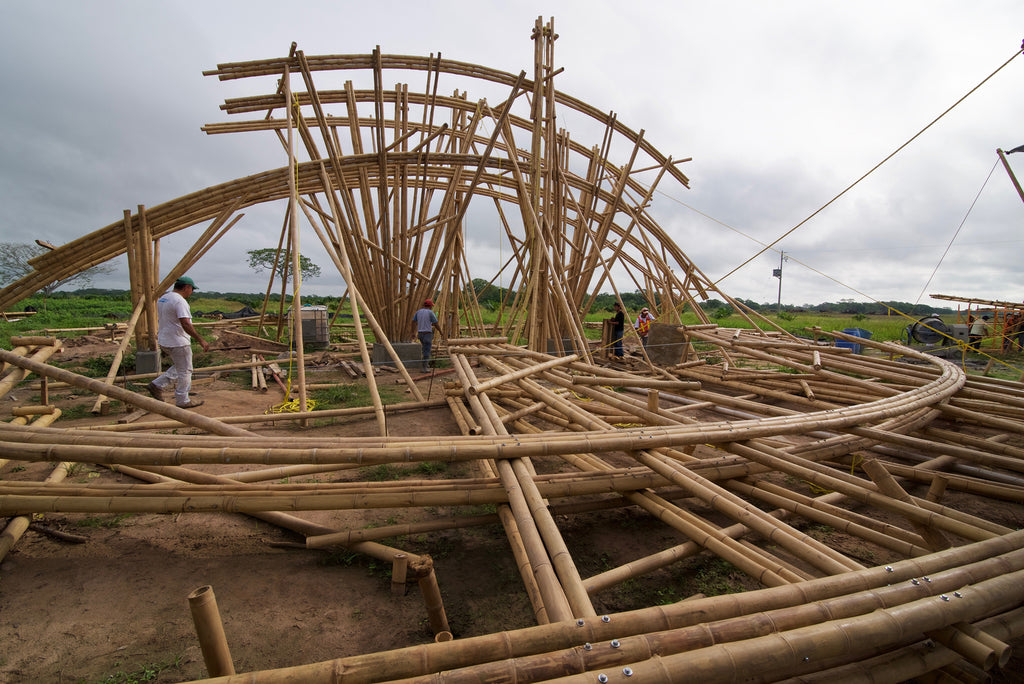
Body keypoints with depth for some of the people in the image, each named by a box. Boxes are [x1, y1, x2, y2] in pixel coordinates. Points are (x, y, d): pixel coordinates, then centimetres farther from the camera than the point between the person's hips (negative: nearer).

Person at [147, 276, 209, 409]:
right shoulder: (180, 301, -20)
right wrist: (200, 340, -28)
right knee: (185, 371, 2)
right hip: (178, 343, -9)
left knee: (178, 368, 23)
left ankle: (157, 385, 18)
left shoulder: (162, 299, 11)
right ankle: (182, 401, 10)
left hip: (164, 341, 10)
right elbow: (186, 324, -29)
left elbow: (161, 320, 21)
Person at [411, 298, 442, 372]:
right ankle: (425, 368, -7)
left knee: (426, 348, 22)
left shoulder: (418, 312, 10)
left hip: (420, 333, 6)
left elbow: (413, 322, 15)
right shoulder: (430, 312, -8)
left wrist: (413, 332, 26)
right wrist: (441, 331, 7)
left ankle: (426, 364, 23)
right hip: (427, 333, -6)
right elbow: (436, 324, -7)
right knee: (427, 351, -4)